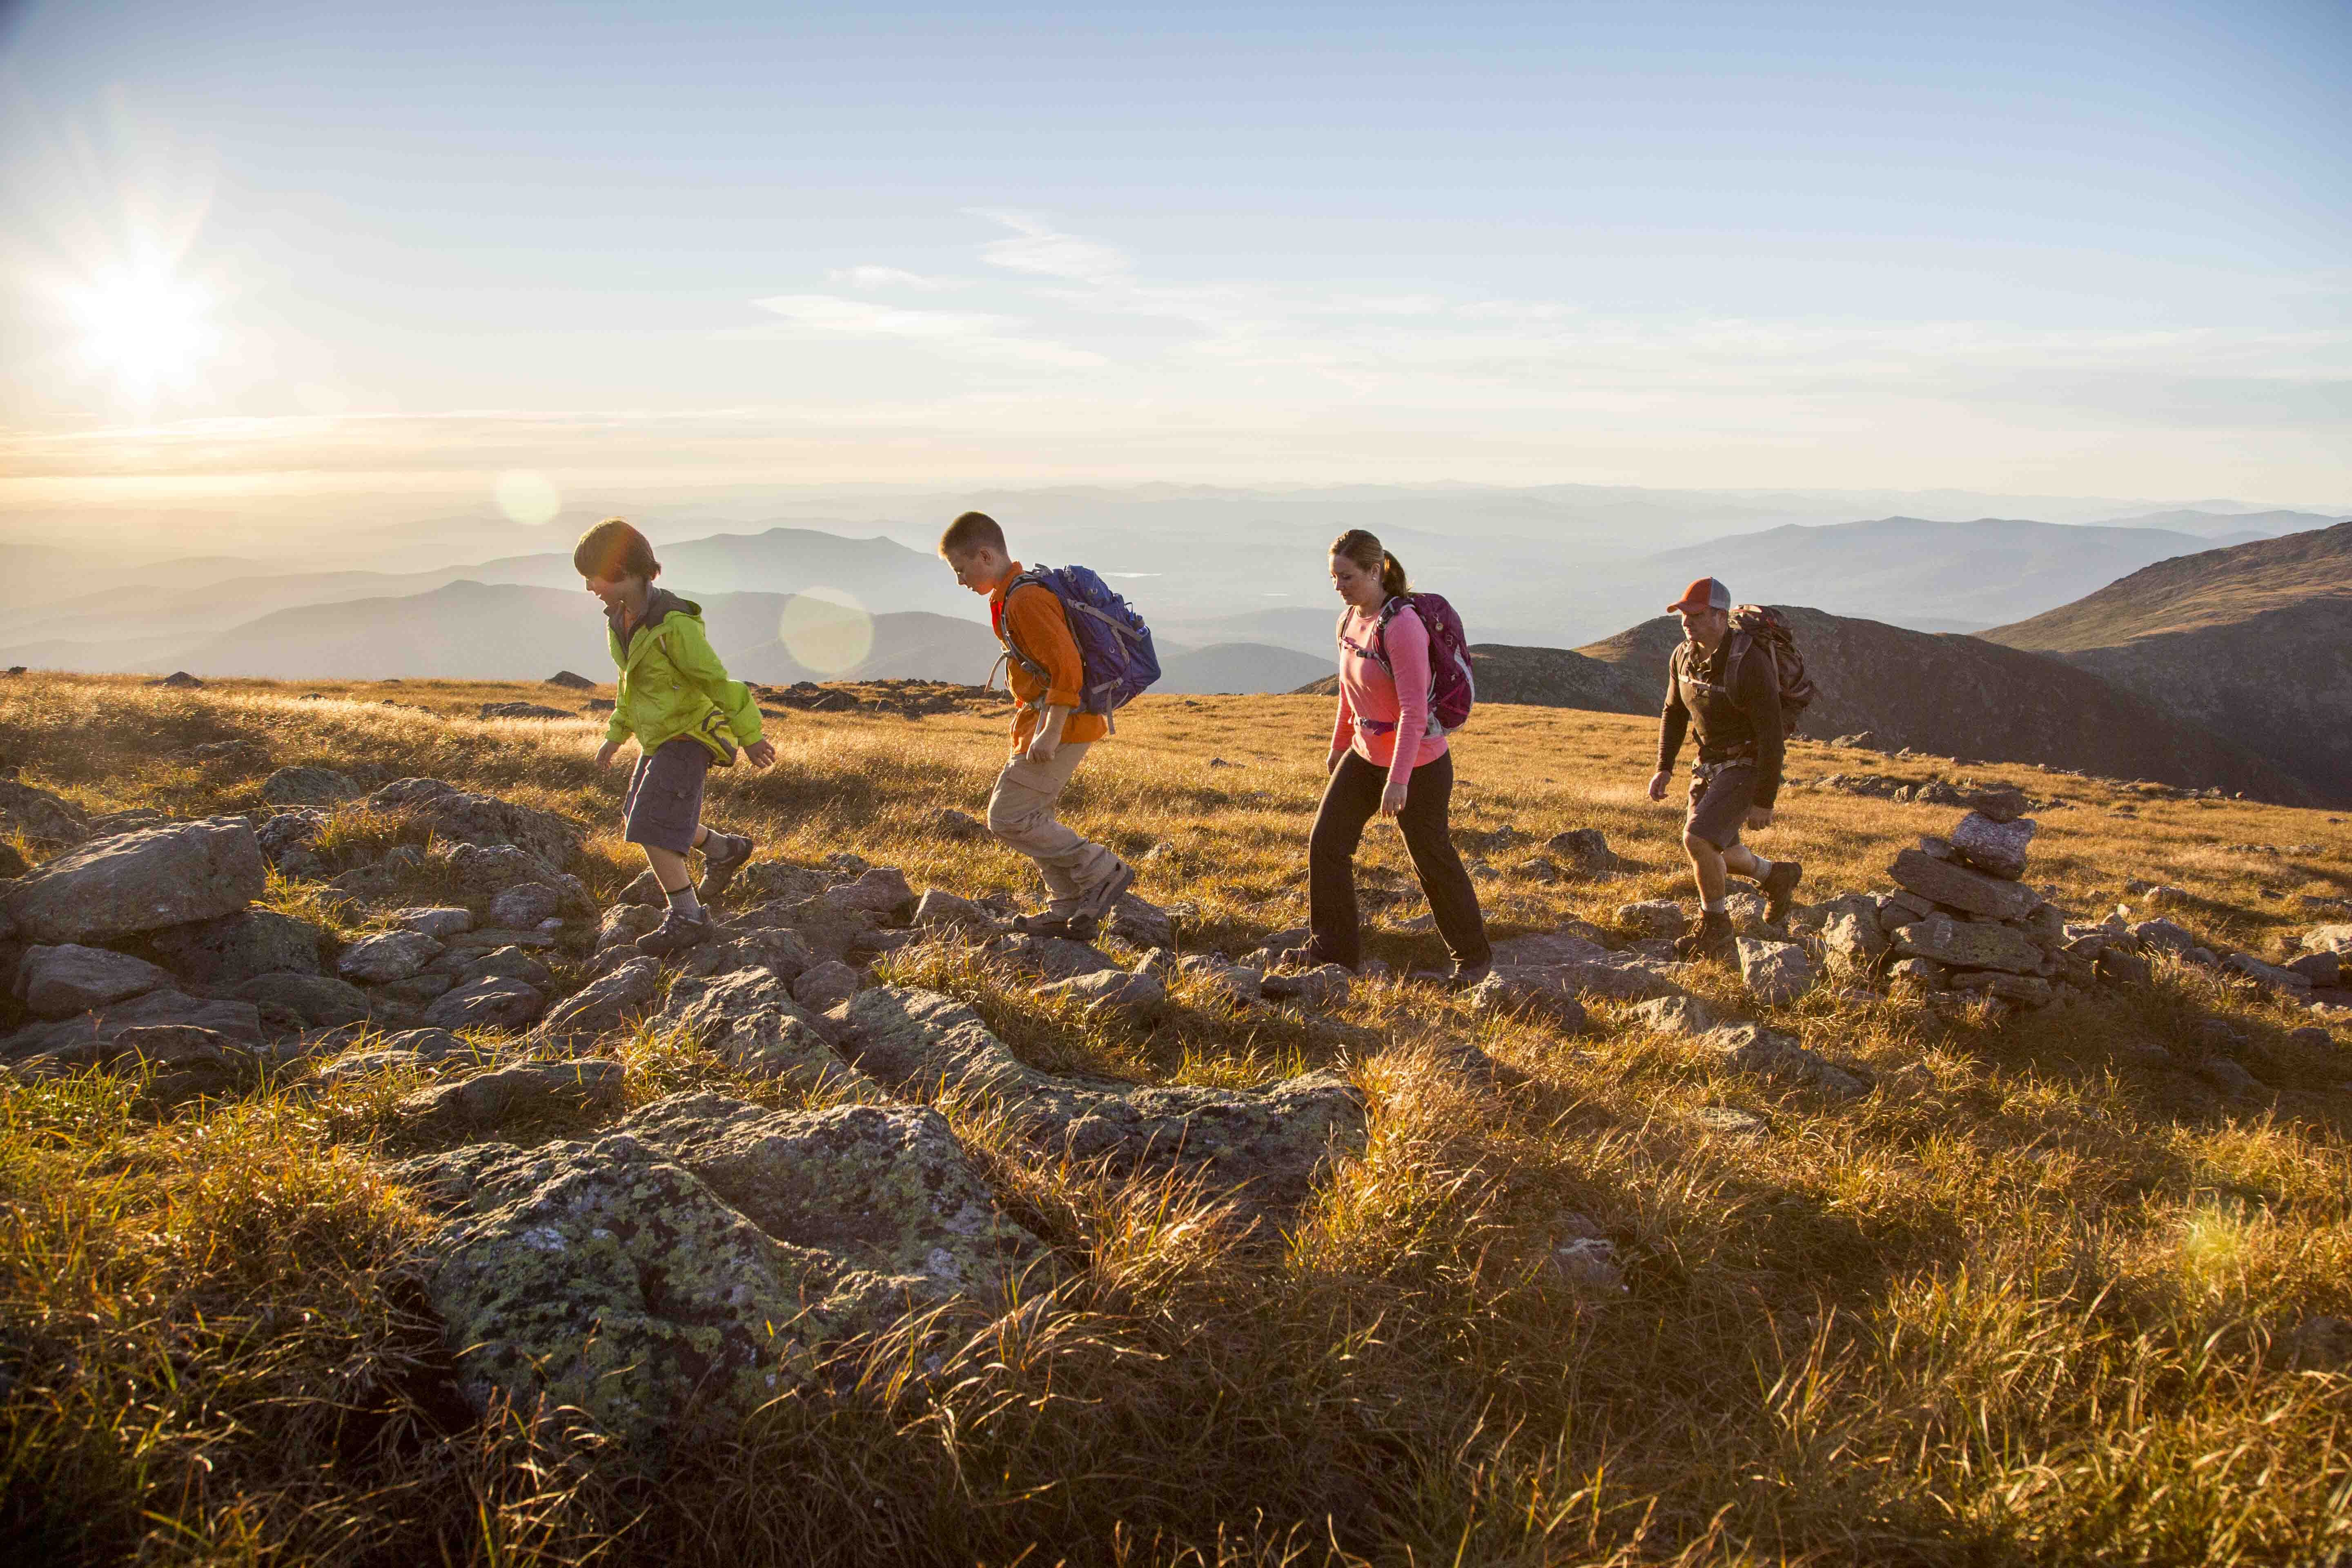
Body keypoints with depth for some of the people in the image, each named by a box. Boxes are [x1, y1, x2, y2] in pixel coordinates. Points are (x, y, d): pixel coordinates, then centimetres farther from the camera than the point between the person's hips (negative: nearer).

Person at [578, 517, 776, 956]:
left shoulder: (672, 624, -24)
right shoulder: (621, 619, 3)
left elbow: (717, 680, -19)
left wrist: (749, 737, -14)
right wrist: (616, 734, 22)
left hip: (687, 740, -9)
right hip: (659, 738, 9)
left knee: (651, 829, -13)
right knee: (639, 821, 20)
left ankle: (687, 917, -3)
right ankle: (725, 850, 38)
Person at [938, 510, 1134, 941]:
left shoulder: (1025, 600, -19)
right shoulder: (1014, 595, 15)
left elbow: (1067, 666, -26)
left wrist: (1051, 732, -26)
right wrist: (1030, 721, 26)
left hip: (1062, 725, -11)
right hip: (1049, 722, 11)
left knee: (1007, 817, -8)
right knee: (1033, 815, 16)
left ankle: (1103, 872, -4)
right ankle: (1070, 911, 22)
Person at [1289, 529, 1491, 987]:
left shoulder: (1402, 626, -25)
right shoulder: (1349, 621, 0)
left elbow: (1414, 710, -28)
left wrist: (1398, 780, -31)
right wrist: (1339, 745, 24)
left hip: (1418, 765, -7)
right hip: (1366, 755, 8)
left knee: (1432, 860, 6)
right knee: (1325, 843, 3)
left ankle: (1474, 955, 27)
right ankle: (1333, 948, 16)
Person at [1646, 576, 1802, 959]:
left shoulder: (1751, 664, -28)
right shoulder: (1683, 656, -5)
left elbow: (1772, 736, -25)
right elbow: (1674, 712, 11)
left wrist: (1764, 802, -23)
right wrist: (1664, 767, 3)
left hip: (1750, 765, -8)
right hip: (1710, 763, 8)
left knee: (1698, 838, -22)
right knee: (1711, 851, 15)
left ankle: (1715, 931, -1)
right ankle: (1778, 876, 43)